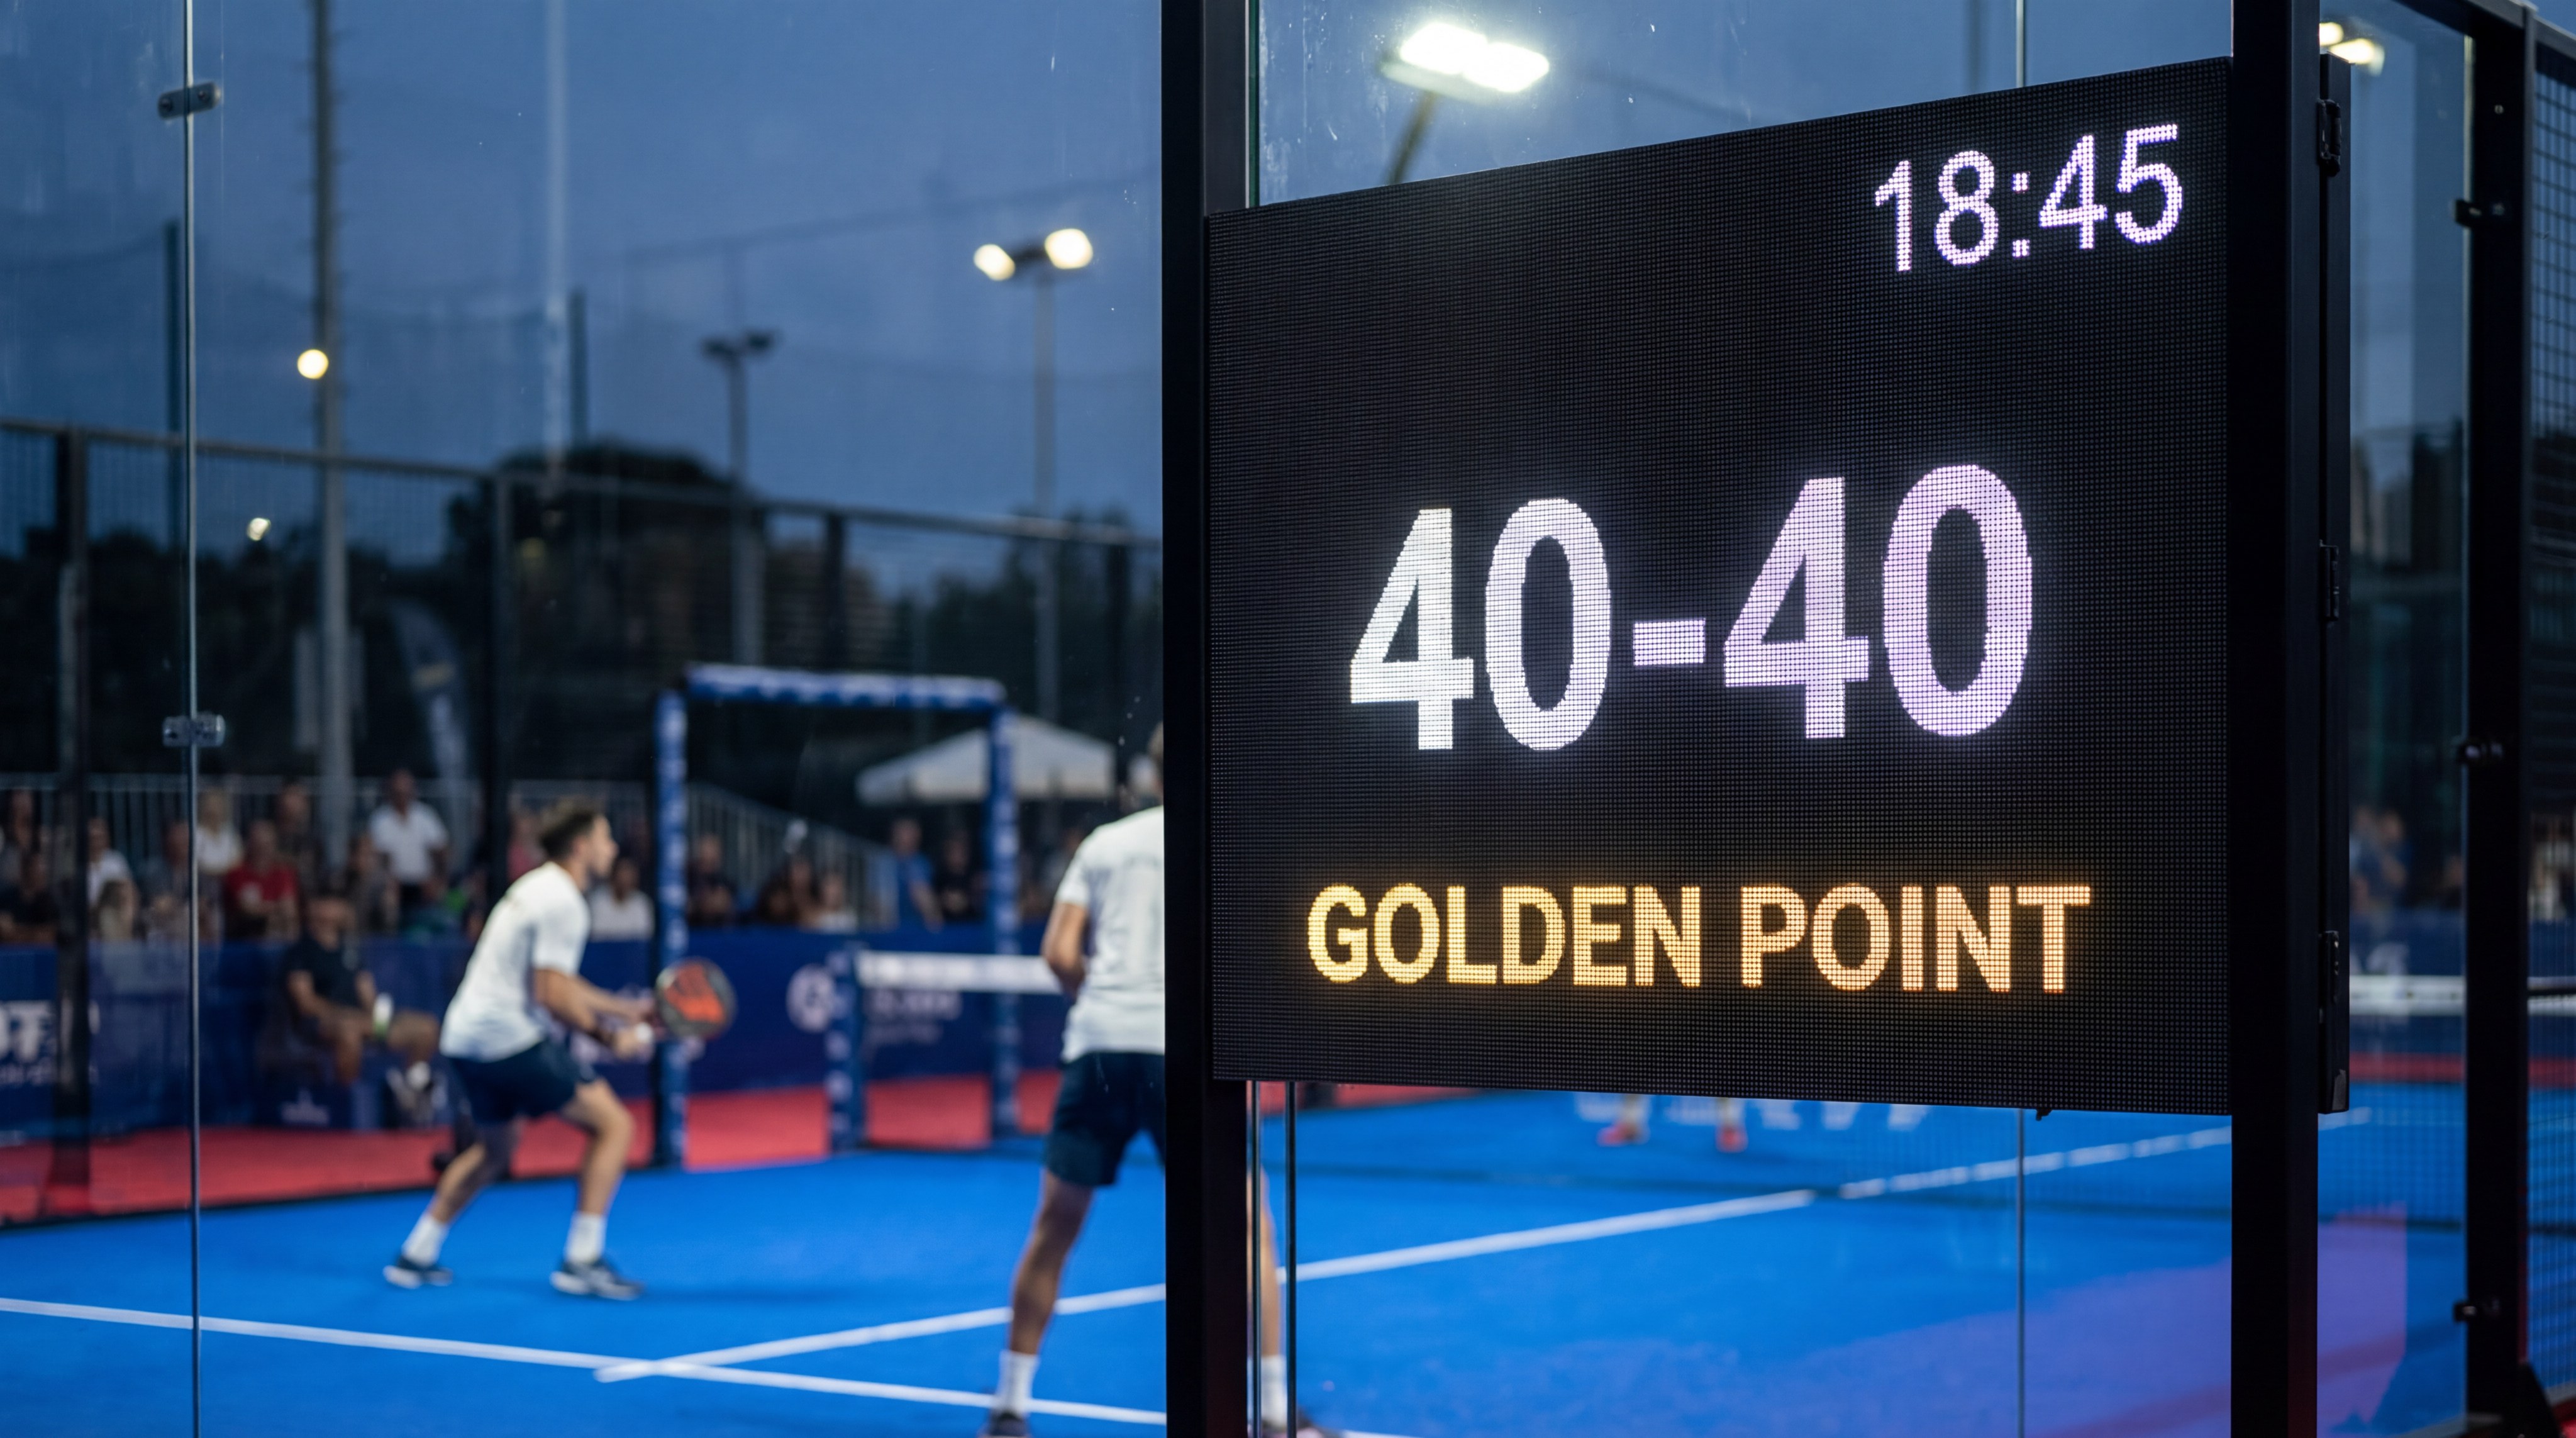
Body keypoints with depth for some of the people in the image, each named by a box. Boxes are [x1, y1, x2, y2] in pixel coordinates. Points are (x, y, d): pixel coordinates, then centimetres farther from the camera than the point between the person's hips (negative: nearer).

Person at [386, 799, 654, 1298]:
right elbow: (552, 995, -20)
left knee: (495, 1149, 28)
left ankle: (415, 1256, 30)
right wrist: (609, 1037, -12)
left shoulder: (538, 889, 18)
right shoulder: (562, 902, -13)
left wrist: (627, 1009, 21)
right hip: (512, 1038, -10)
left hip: (467, 1035, 10)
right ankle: (583, 1260, -11)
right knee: (613, 1124, -6)